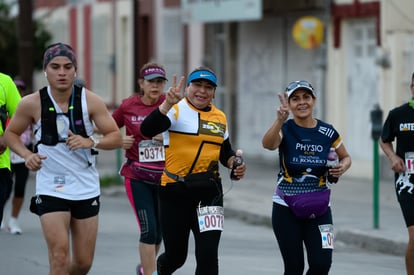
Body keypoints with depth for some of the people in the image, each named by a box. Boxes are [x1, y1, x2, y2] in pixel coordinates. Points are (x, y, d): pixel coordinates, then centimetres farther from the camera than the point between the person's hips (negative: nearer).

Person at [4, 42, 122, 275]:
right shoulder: (32, 104, -7)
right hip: (50, 190, -2)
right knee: (60, 256, -16)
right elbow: (11, 134, 8)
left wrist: (90, 142, -23)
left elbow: (116, 137, -4)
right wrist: (27, 155, -11)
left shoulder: (90, 101, -6)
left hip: (87, 188, 2)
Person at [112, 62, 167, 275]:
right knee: (149, 230, -12)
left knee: (159, 231, 12)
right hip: (137, 177, -2)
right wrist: (120, 141, -9)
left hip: (164, 176, 2)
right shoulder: (128, 106, -2)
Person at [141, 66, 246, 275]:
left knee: (208, 253, -11)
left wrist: (234, 163, 4)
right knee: (176, 256, 8)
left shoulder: (220, 117, 11)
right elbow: (147, 130, -24)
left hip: (208, 191, 3)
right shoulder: (176, 110, -6)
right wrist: (167, 104, -35)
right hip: (175, 190, -3)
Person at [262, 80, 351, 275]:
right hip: (286, 209, -2)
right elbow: (268, 144, -31)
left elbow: (346, 157, 15)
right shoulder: (285, 129, -8)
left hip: (318, 208, 2)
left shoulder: (327, 132, -1)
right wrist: (280, 120, -50)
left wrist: (342, 167, -9)